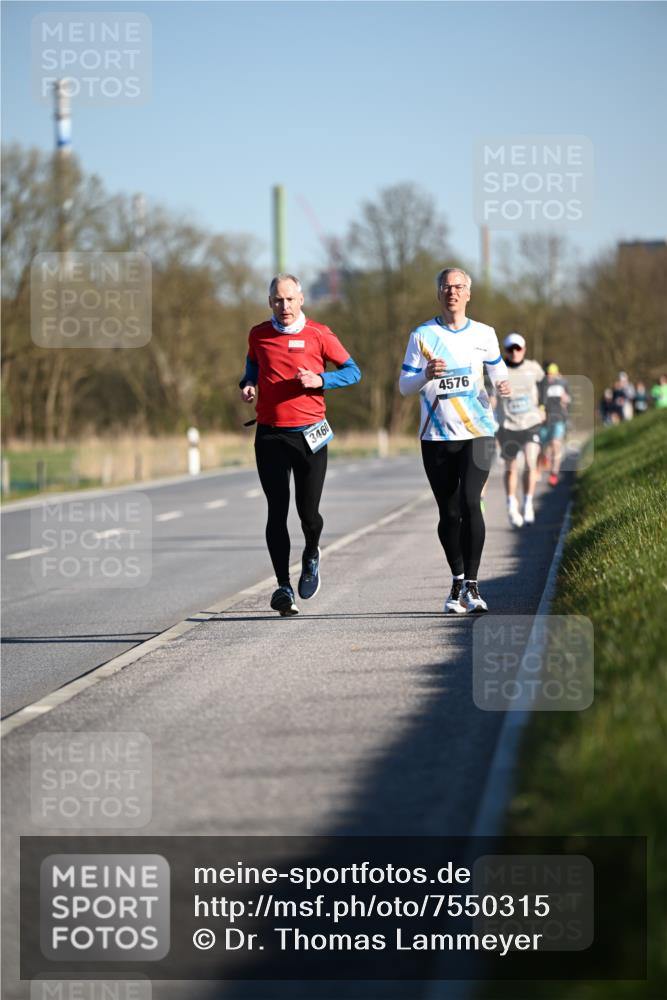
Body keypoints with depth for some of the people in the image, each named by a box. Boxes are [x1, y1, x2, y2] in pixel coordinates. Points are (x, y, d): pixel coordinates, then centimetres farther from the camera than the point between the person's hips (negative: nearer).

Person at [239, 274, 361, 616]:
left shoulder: (318, 334, -1)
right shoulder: (258, 335, 6)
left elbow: (352, 371, 4)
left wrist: (320, 380, -13)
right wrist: (247, 385, 5)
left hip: (309, 434, -2)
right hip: (270, 434, 2)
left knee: (309, 513, -1)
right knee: (276, 512, -4)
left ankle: (311, 556, 32)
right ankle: (283, 586, 0)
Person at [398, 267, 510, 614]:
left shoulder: (484, 334, 6)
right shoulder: (422, 335, 2)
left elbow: (498, 372, 17)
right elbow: (404, 386, 2)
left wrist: (502, 385, -7)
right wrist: (426, 375, -19)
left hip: (477, 432, -1)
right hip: (436, 437, 1)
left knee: (469, 503, -16)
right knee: (449, 513, 5)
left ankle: (471, 585, -10)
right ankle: (457, 582, 22)